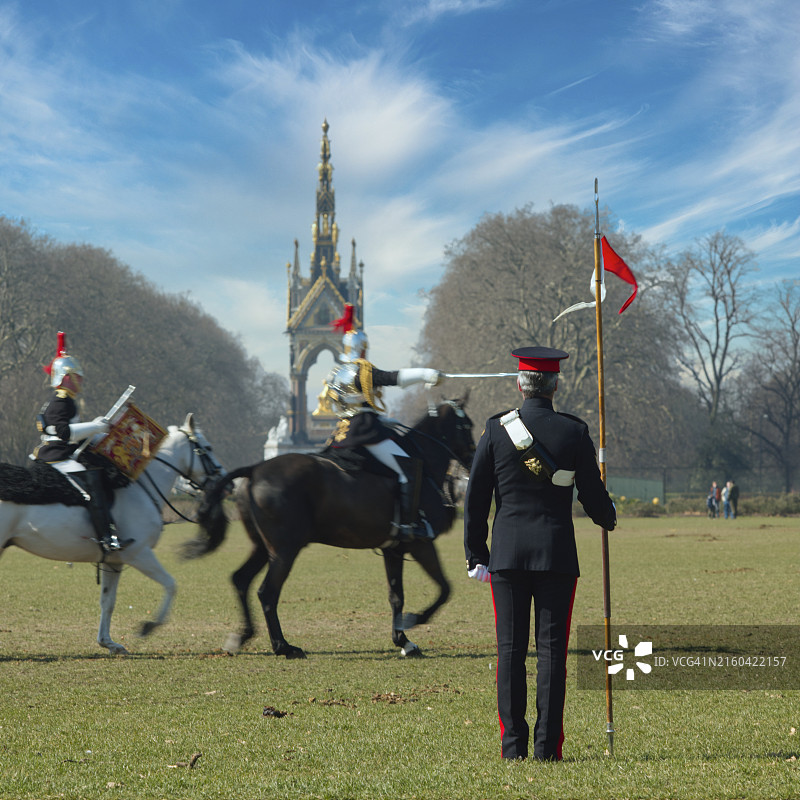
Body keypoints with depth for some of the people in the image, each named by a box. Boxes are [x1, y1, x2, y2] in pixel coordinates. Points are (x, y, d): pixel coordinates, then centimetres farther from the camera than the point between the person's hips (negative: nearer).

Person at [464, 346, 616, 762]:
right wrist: (608, 518, 26)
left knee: (510, 648, 4)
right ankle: (547, 745, -1)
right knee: (552, 648, 1)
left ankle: (513, 744, 3)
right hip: (558, 553, 0)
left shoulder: (496, 429, -1)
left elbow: (475, 498, 0)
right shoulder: (574, 431, -2)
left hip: (507, 553, 1)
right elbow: (592, 494, 3)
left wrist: (476, 555, 8)